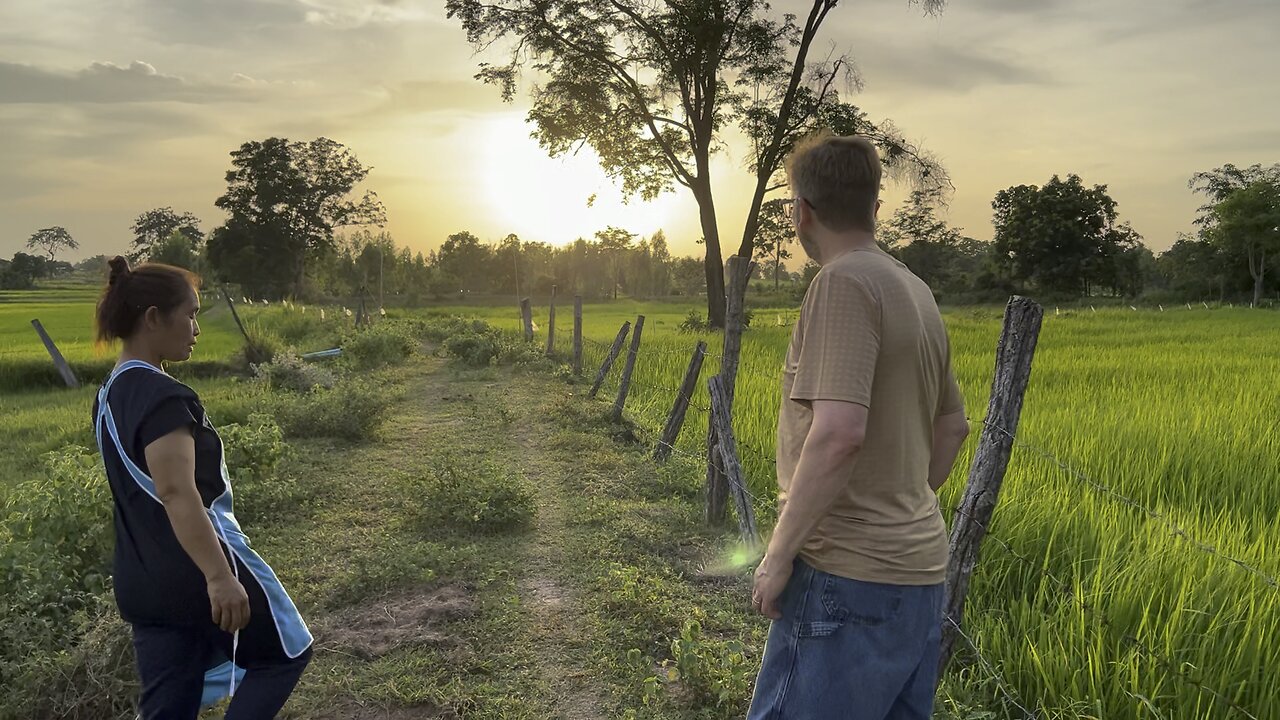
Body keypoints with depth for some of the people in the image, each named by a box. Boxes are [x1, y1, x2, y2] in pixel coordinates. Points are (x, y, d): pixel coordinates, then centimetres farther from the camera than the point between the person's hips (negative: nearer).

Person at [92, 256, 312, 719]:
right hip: (193, 575, -9)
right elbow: (177, 492, -29)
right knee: (285, 651, 12)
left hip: (140, 582, 9)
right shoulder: (163, 397, -20)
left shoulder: (110, 395, 10)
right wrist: (219, 576, -33)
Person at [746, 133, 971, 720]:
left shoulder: (844, 282, -15)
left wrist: (778, 555, -17)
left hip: (850, 575, -9)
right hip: (919, 568, 9)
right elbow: (953, 427, 21)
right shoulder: (915, 291, 13)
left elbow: (838, 434, -25)